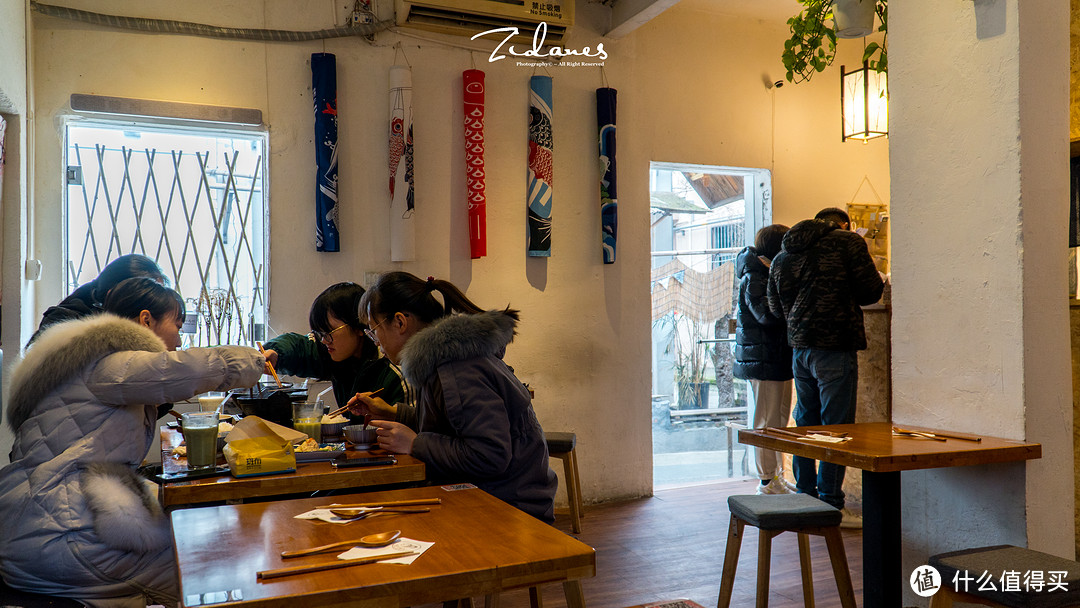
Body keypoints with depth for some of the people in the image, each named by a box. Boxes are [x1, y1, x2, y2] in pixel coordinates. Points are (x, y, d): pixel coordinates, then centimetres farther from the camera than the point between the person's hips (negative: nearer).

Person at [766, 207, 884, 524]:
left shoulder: (782, 256, 15)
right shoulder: (848, 242, -2)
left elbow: (775, 306, 19)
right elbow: (872, 290, -2)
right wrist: (846, 295, 16)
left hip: (799, 347, 6)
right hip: (835, 346, -6)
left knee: (805, 423, 15)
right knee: (836, 426, -2)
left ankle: (805, 498, 22)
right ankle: (830, 505, 1)